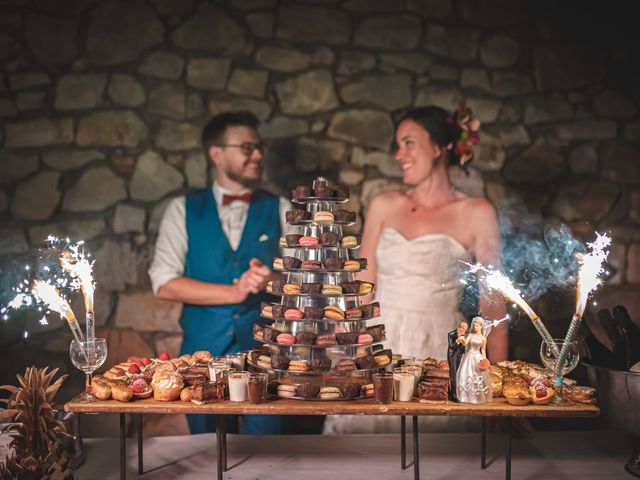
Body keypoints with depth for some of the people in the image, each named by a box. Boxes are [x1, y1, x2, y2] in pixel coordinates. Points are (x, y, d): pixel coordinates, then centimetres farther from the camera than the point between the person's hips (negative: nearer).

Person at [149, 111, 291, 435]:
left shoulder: (281, 211, 6)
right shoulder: (182, 211, 3)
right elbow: (164, 284, -6)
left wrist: (270, 280, -20)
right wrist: (234, 292, -12)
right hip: (203, 348, 0)